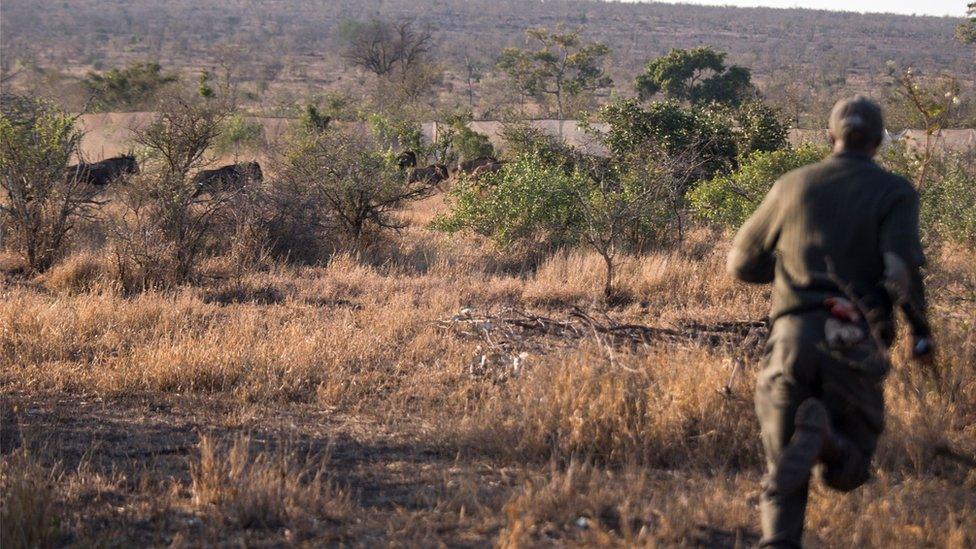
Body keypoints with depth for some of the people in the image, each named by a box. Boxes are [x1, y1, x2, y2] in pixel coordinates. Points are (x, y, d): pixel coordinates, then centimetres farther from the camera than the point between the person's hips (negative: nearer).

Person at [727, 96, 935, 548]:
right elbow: (902, 268, -11)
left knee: (783, 476, 11)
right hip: (853, 342, -2)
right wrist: (921, 328, 4)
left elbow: (742, 263, 20)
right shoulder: (895, 192, 6)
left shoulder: (792, 186, 14)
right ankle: (822, 436, -23)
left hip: (792, 337, 2)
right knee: (847, 472, 13)